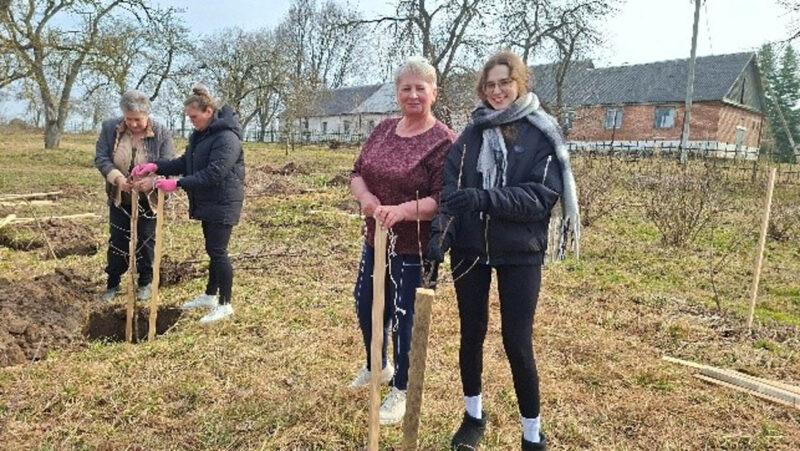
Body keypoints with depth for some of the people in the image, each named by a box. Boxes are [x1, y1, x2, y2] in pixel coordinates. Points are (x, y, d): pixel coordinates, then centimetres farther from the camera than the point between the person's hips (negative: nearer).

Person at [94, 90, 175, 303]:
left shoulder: (161, 133, -12)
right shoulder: (110, 128, -7)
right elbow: (100, 158, -7)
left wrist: (151, 181, -34)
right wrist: (117, 177, -26)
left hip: (148, 200, -2)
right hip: (119, 199, 2)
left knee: (146, 242, 10)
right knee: (117, 242, 11)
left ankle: (145, 283, 27)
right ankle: (112, 284, 26)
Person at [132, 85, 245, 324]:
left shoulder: (226, 137, -20)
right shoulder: (199, 135, 11)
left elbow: (213, 174, -26)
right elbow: (185, 162, 14)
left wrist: (177, 184, -26)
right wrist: (156, 166, -1)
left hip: (223, 203, -9)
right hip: (207, 202, 9)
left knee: (218, 251, -5)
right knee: (212, 250, 18)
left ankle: (225, 304, 7)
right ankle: (210, 295, 31)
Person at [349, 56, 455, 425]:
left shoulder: (443, 141, -15)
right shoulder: (383, 130, 7)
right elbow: (357, 173, 7)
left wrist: (401, 211, -34)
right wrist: (365, 196, -15)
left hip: (414, 249, -7)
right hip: (375, 240, 7)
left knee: (404, 318, 6)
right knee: (366, 306, 20)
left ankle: (401, 390, 30)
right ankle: (378, 366, 49)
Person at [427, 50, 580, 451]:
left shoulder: (542, 134, -4)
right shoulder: (471, 133, 5)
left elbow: (541, 196, -14)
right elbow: (450, 186, -2)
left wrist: (484, 197, -26)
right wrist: (441, 232, -19)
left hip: (519, 252, -3)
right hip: (469, 247, 3)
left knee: (517, 342, 0)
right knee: (471, 333, 12)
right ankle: (473, 415, 33)